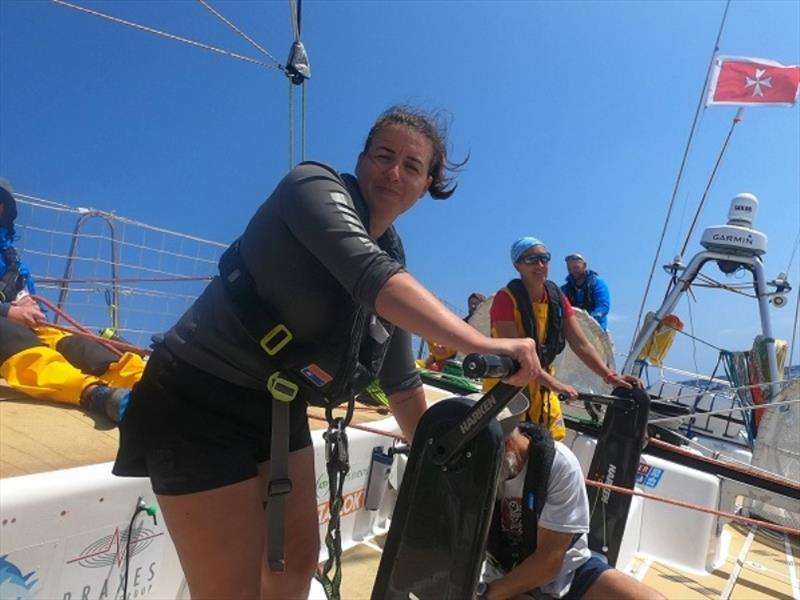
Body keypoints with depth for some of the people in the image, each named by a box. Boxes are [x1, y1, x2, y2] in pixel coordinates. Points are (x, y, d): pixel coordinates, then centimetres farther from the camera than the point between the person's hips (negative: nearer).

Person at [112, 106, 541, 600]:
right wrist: (483, 345, -42)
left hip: (278, 407, 8)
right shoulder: (316, 187, -16)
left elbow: (401, 381, 8)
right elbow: (373, 279, -36)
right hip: (201, 403, -8)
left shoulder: (393, 257, 4)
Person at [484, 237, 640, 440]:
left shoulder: (557, 299, 2)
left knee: (552, 439, 7)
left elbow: (581, 344, -1)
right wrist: (553, 383, -34)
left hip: (541, 386, 6)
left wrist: (609, 376, -15)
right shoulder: (506, 299, -17)